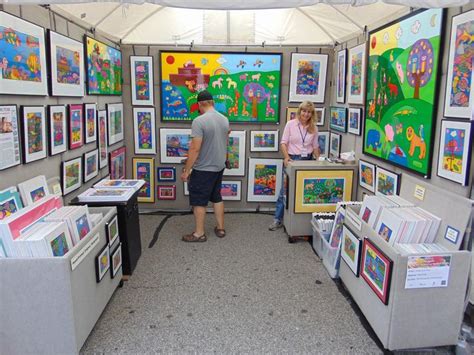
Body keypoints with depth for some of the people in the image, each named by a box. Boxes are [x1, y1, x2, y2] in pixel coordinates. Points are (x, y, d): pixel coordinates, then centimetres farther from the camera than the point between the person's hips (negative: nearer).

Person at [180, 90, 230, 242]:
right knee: (216, 197, 19)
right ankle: (220, 228, 27)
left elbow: (195, 149, -22)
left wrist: (186, 170, -15)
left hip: (203, 169, -7)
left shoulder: (199, 121, -20)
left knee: (198, 201, 5)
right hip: (219, 167, 7)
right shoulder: (224, 119, 4)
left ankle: (199, 233, 13)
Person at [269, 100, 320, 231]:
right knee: (285, 190, 0)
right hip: (292, 159, -2)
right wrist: (286, 157, -20)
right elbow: (283, 143, -5)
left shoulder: (314, 128, 6)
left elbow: (315, 146, 12)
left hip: (308, 160, 3)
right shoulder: (290, 124, -3)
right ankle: (278, 219, 8)